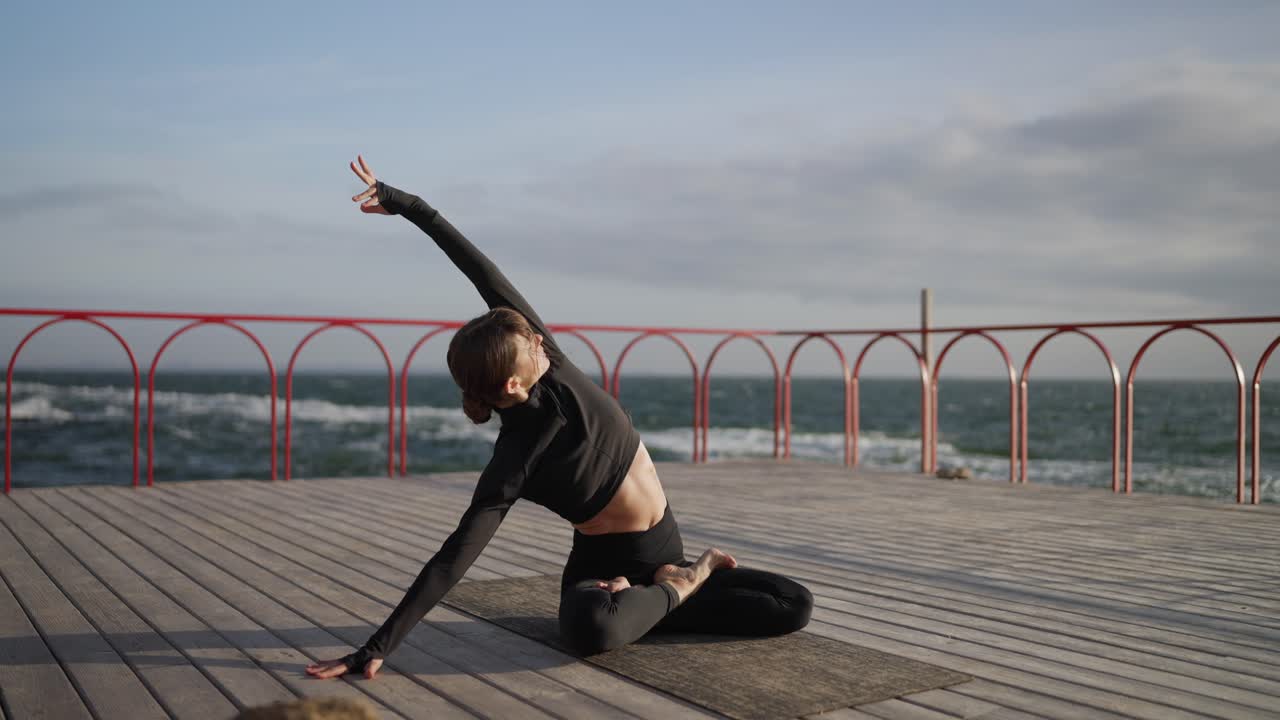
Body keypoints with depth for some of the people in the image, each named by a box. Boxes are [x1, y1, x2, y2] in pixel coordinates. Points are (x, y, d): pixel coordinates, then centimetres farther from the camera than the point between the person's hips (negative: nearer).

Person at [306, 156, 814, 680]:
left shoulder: (551, 363, -12)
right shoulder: (513, 464, -25)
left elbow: (484, 272, -13)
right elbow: (453, 559, -25)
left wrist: (406, 203, -8)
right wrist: (376, 649, -29)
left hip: (662, 551, 5)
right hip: (601, 567, -5)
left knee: (794, 606, -7)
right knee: (592, 628, -43)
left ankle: (654, 593, 1)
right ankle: (680, 585, -12)